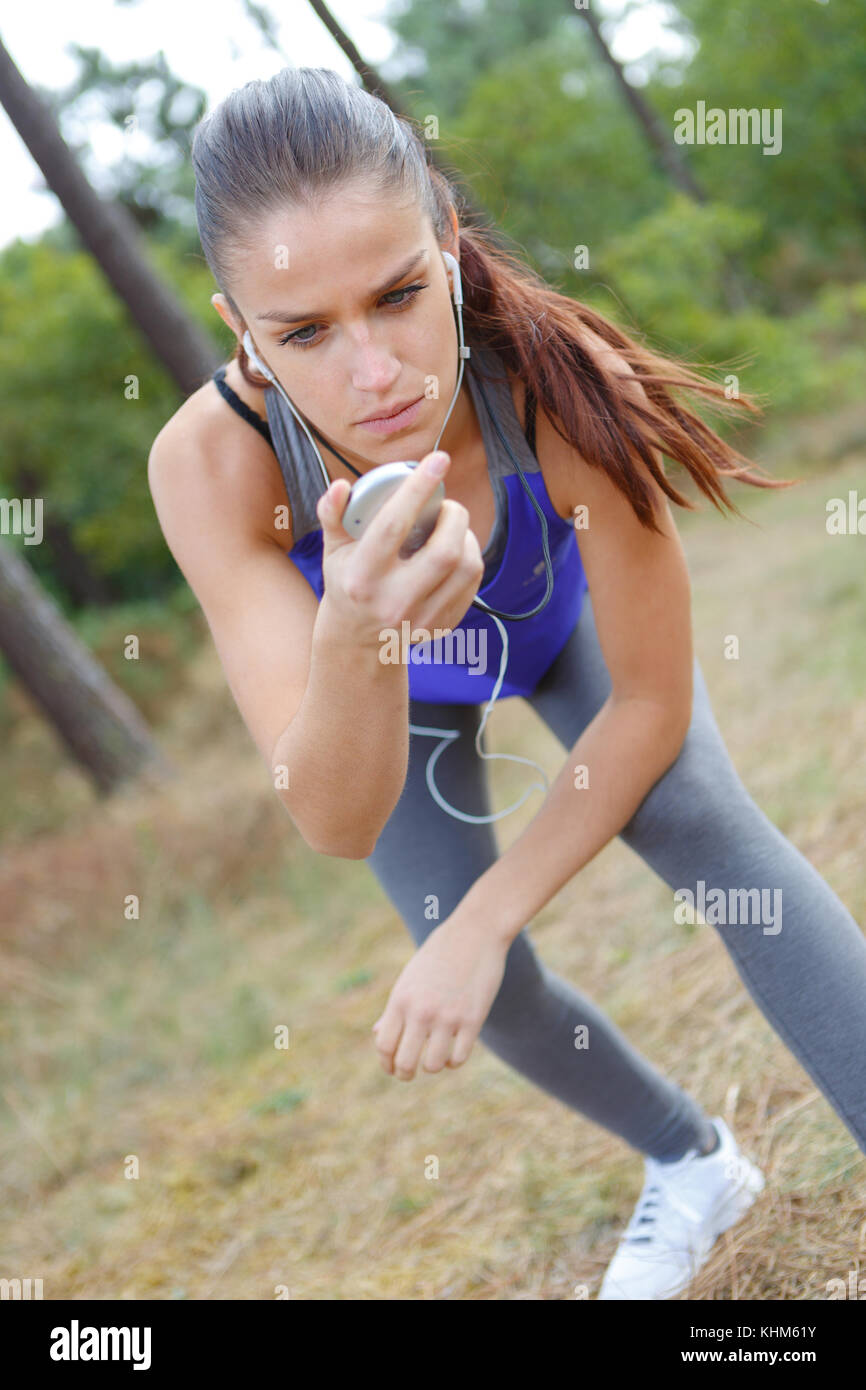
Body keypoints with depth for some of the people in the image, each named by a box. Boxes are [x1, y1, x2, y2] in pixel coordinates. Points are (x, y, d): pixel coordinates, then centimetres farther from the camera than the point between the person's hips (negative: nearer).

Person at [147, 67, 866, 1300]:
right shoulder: (212, 464, -40)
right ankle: (695, 1166, 27)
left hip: (558, 618, -1)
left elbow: (653, 703, -28)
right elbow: (337, 826, -44)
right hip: (401, 692, 1)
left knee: (705, 830, -26)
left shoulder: (559, 380, -42)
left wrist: (482, 922, -31)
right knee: (486, 986, -2)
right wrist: (356, 637, -64)